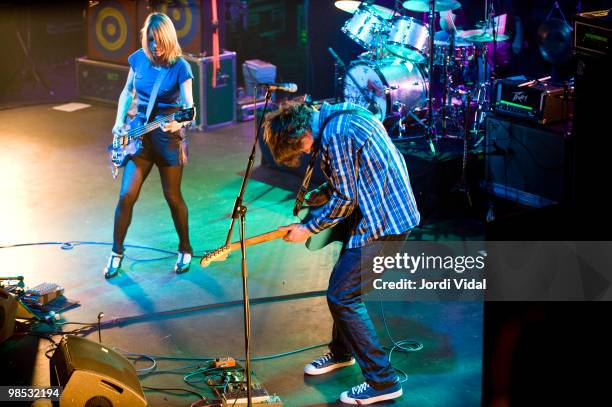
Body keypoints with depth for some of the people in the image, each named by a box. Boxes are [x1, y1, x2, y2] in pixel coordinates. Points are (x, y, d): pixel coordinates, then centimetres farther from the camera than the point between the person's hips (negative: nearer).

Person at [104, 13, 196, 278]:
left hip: (168, 137, -3)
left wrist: (178, 124, -41)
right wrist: (119, 122, 2)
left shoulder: (180, 67, -14)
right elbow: (127, 92, 14)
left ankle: (185, 249, 27)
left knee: (173, 198, 6)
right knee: (127, 195, -2)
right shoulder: (138, 58, -1)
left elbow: (189, 106, -21)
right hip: (139, 134, 3)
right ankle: (116, 252, 13)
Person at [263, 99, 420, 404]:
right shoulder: (344, 115, 9)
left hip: (382, 223, -10)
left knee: (342, 297, -6)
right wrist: (326, 193, 14)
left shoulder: (334, 136, -21)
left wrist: (308, 229, -6)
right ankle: (341, 352, 43)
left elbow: (345, 199, -17)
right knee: (343, 286, 21)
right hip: (393, 210, 10)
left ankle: (383, 382, -1)